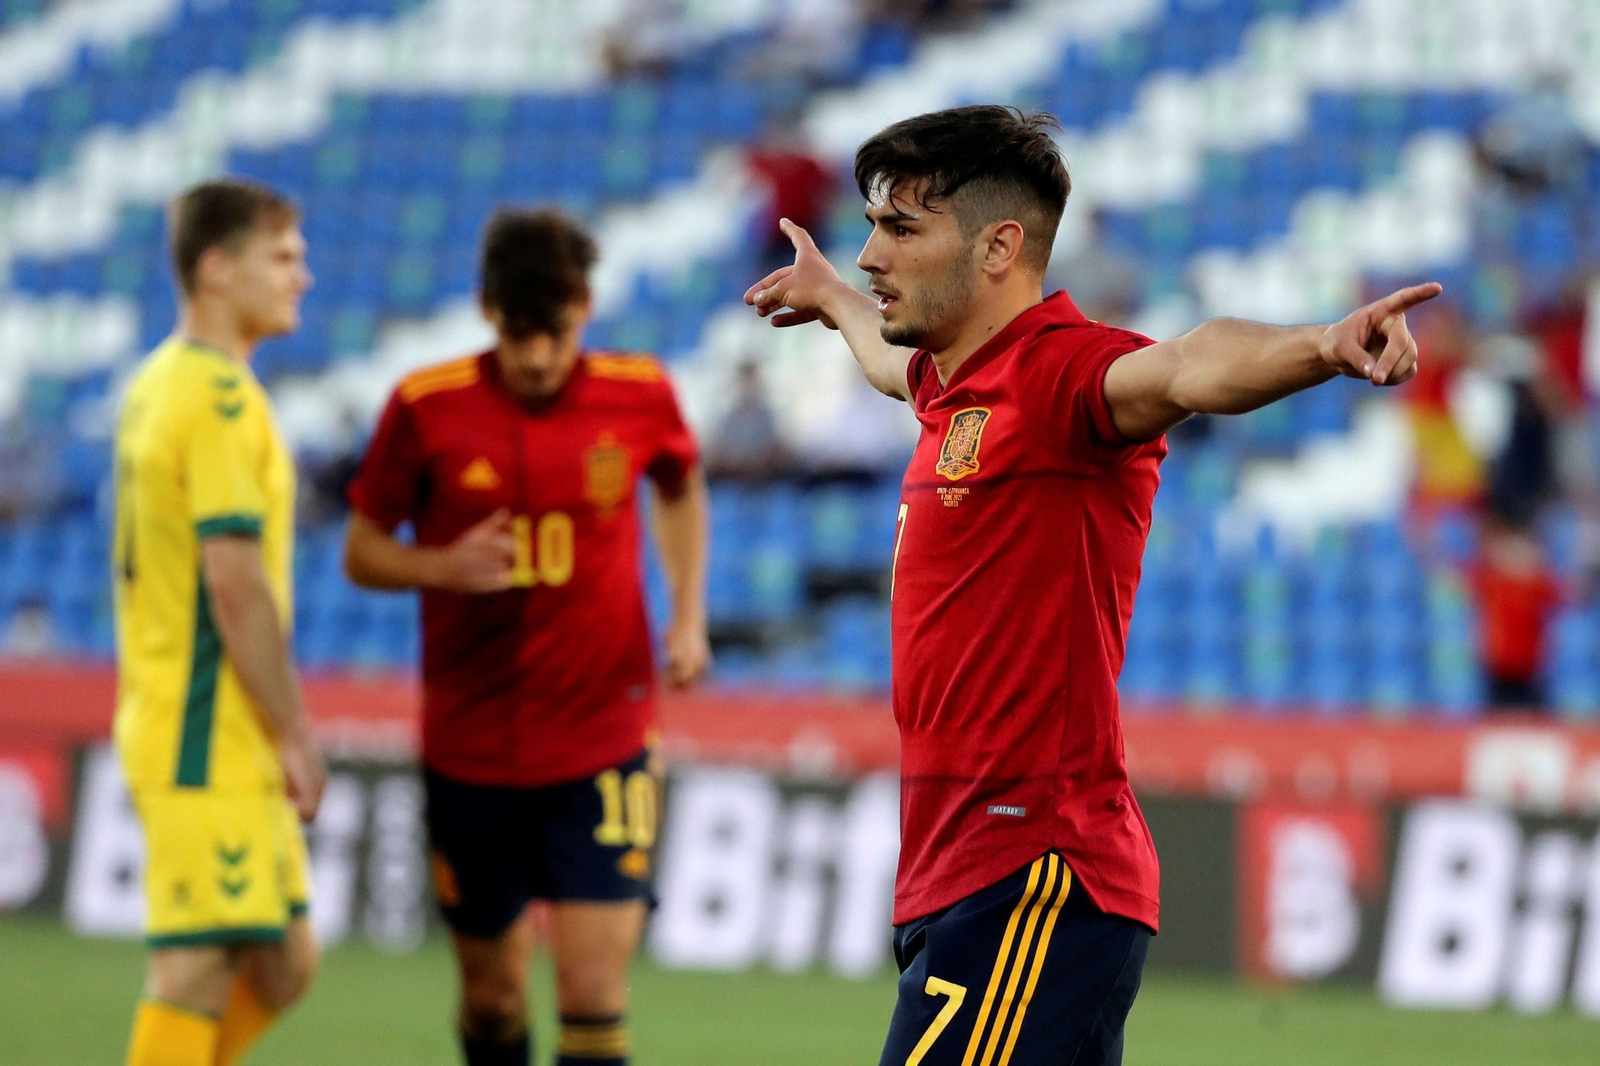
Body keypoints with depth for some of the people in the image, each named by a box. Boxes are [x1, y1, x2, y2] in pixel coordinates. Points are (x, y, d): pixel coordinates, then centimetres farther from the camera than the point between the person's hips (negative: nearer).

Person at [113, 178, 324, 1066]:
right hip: (214, 742, -10)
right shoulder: (222, 396, -15)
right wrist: (294, 734, -14)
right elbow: (236, 583, -19)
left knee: (283, 962, 13)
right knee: (200, 964, -7)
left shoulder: (156, 383, 15)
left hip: (166, 720, 10)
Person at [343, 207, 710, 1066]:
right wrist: (443, 566, -19)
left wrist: (688, 615, 7)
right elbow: (362, 552, 1)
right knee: (491, 992, 10)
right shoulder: (426, 408, -7)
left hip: (602, 745, -1)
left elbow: (681, 489, 19)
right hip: (468, 747, 1)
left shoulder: (640, 398, -4)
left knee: (594, 988, -12)